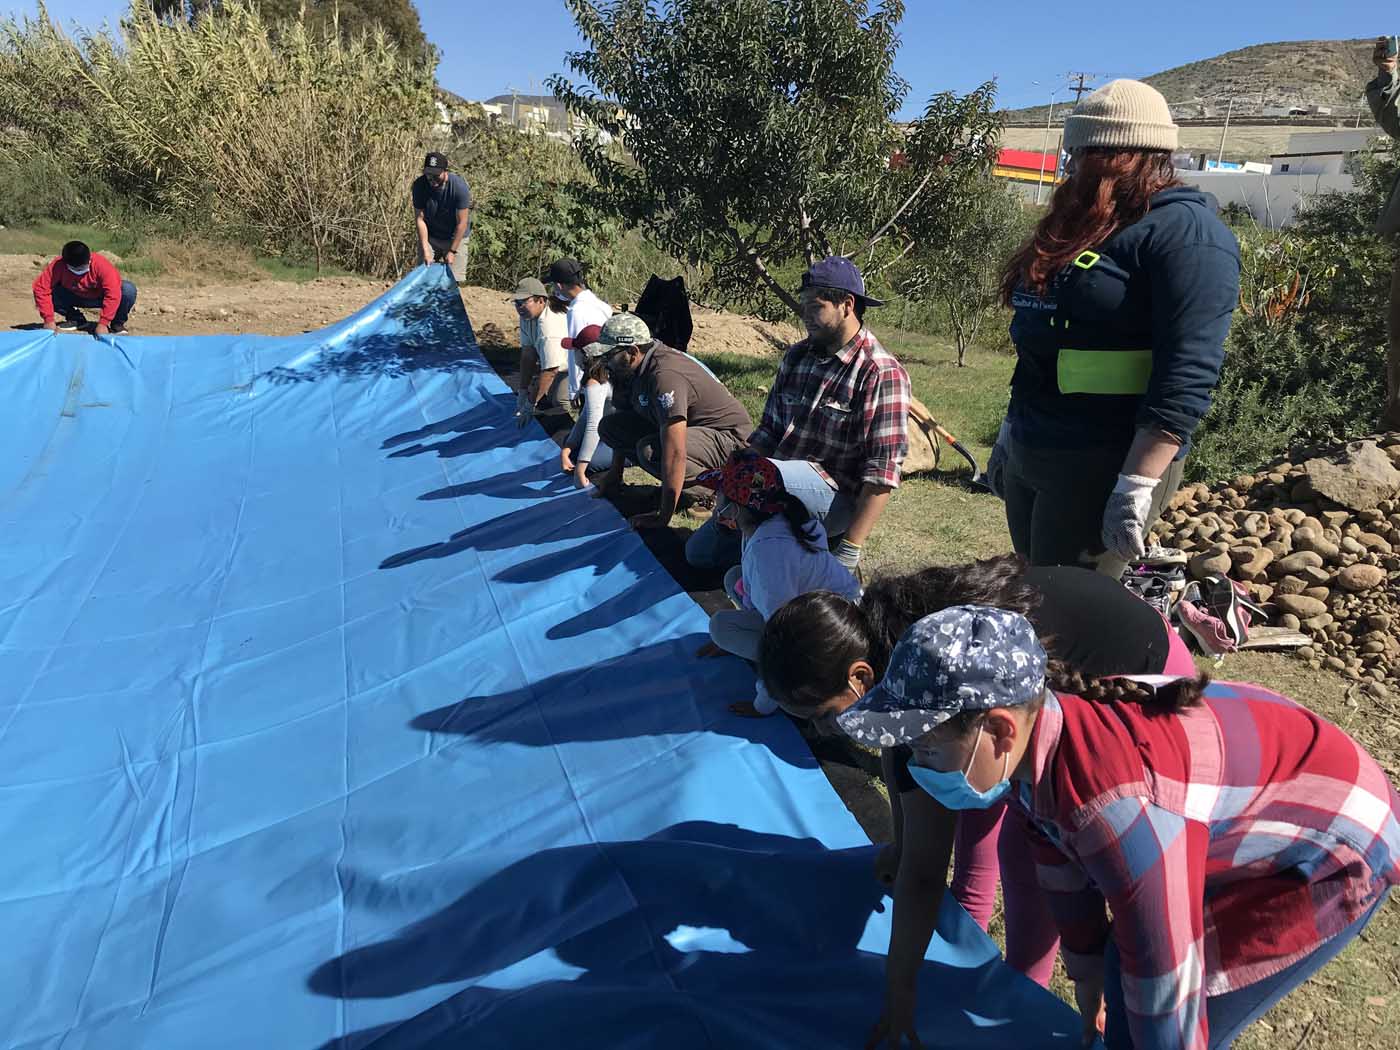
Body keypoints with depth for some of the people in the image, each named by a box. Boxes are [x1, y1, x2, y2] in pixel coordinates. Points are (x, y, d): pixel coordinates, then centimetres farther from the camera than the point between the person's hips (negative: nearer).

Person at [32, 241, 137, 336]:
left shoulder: (102, 264, -31)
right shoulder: (58, 265, -25)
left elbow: (113, 293, -36)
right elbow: (41, 288, -23)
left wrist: (103, 323, -40)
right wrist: (49, 320, -29)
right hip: (75, 297, 2)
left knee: (129, 290, -30)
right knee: (52, 292, -26)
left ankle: (117, 323, -3)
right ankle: (75, 319, 3)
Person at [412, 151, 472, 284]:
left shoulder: (459, 186, -26)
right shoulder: (419, 185, -18)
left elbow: (462, 223, -21)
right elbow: (420, 218, -14)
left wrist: (452, 251, -19)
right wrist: (425, 250, -19)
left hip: (455, 238, -2)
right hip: (430, 236, 3)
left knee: (455, 279, -8)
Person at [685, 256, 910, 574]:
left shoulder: (881, 373, -16)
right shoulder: (797, 356, 8)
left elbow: (882, 474, -20)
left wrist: (849, 551, -25)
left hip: (838, 498, -7)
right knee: (699, 552, 4)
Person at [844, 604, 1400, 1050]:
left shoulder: (1114, 808, -41)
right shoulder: (1039, 737, -13)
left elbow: (1166, 997, -30)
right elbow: (1067, 882, 4)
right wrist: (1091, 994, 18)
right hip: (1259, 812, 7)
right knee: (1124, 974, 14)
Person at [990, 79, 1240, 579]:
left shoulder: (1184, 230, -12)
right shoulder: (1083, 226, 16)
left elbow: (1186, 375, -21)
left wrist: (1137, 485, -27)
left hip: (1103, 465, -9)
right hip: (1029, 457, 9)